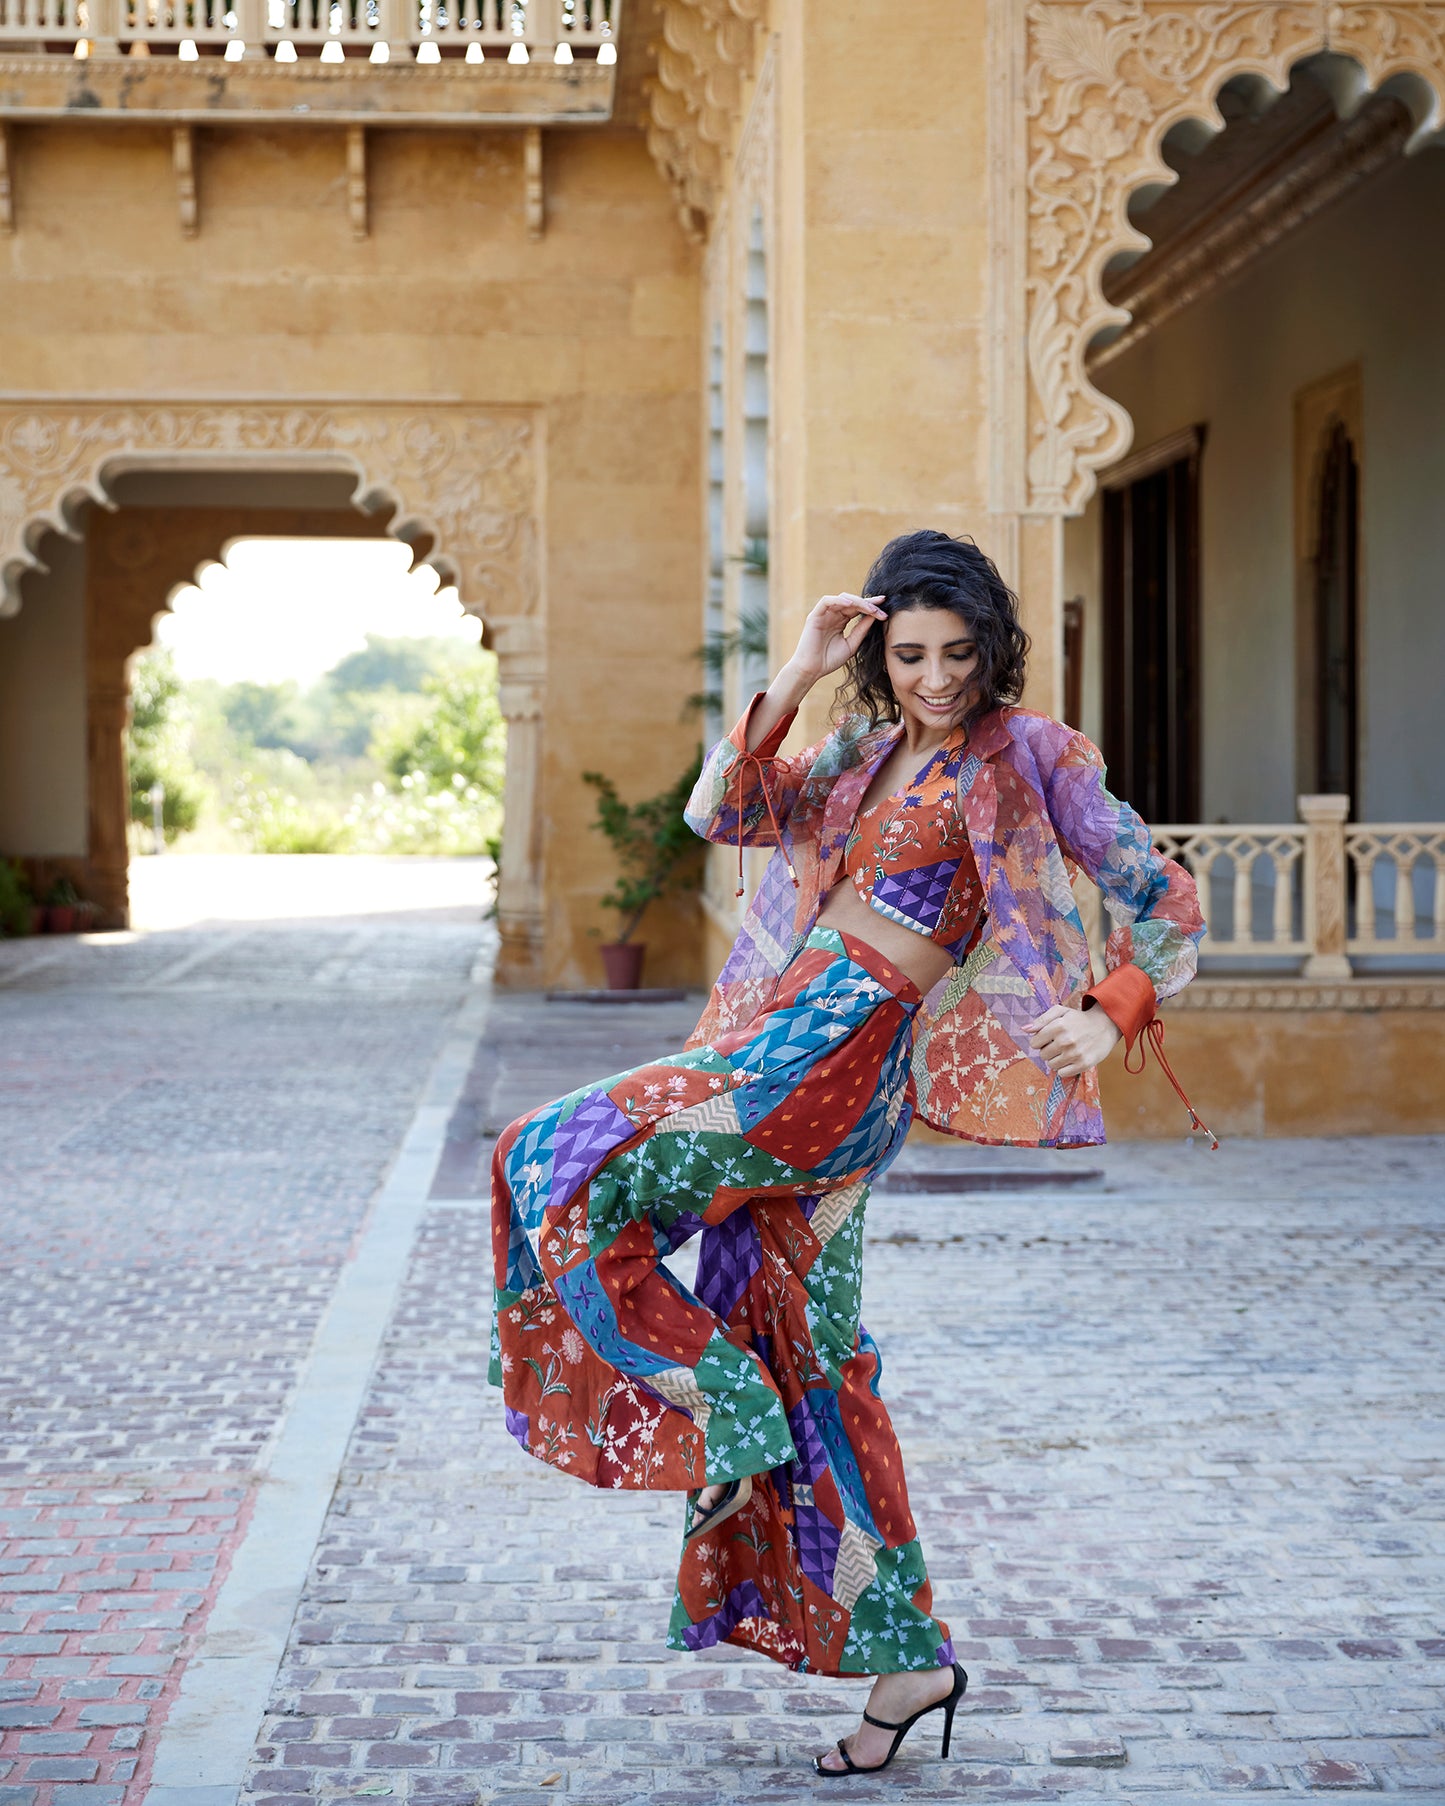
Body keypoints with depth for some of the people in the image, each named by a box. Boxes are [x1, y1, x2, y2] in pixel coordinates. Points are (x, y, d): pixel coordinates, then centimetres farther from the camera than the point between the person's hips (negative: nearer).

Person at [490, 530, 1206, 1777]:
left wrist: (1110, 1018, -14)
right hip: (784, 1060, 8)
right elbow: (723, 813, 5)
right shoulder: (865, 757, 16)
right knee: (806, 1359, 10)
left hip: (835, 1064, -8)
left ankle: (723, 1408, 2)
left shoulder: (1031, 759, -1)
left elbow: (1163, 895, 1)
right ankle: (904, 1659, 17)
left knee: (567, 1175, -11)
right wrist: (796, 677, -2)